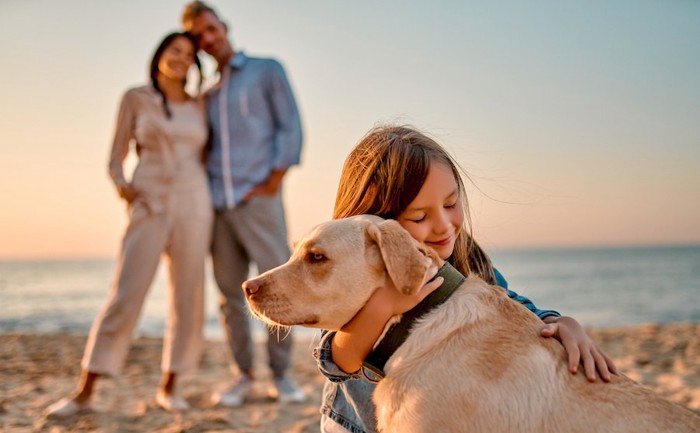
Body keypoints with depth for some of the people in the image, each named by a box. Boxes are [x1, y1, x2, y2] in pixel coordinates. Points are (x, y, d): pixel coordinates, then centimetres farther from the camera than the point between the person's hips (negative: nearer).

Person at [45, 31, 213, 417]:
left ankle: (167, 388, 13)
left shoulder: (198, 106, 13)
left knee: (187, 298, 0)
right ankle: (83, 393, -1)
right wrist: (121, 184, -17)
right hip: (149, 206, -3)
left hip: (193, 203, 3)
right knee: (125, 295, -9)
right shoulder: (135, 98, 6)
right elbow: (116, 158, 1)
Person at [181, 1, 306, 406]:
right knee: (231, 294, 3)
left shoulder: (267, 70, 7)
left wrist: (273, 183, -10)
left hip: (258, 201, -4)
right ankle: (244, 376, 10)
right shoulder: (207, 93, 21)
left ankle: (282, 375, 4)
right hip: (218, 205, 5)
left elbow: (290, 127, -1)